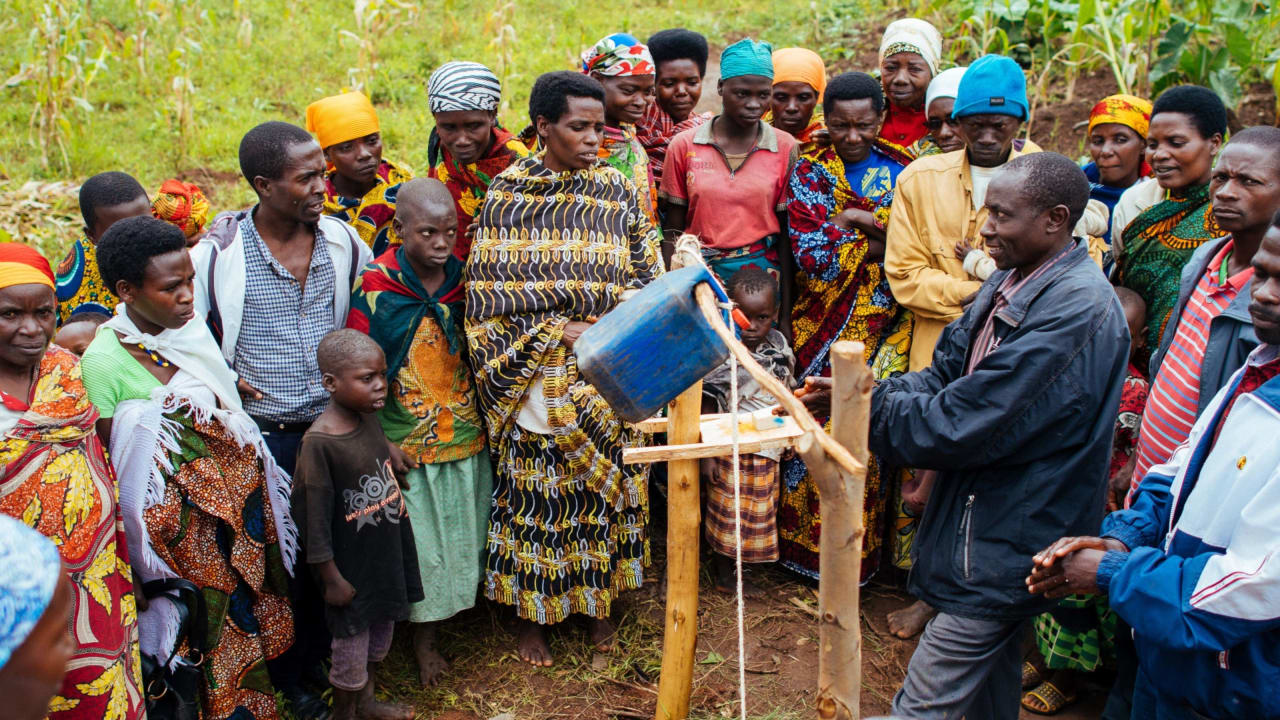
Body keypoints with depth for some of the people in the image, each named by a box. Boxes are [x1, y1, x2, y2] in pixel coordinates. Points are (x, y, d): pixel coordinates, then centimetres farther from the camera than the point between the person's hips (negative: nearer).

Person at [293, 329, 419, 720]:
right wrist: (332, 579, -15)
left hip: (387, 554, 7)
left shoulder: (370, 421, -3)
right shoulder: (318, 443, -25)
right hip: (352, 566, -7)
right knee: (351, 644, 11)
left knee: (381, 632, 24)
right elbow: (315, 519, -20)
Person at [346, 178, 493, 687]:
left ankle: (456, 605, 39)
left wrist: (486, 418, 8)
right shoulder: (374, 286, -14)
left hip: (465, 435, 3)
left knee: (462, 532, 16)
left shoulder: (464, 279, -3)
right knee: (418, 540, 9)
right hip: (405, 441, -3)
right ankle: (424, 636, 29)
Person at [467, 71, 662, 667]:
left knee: (604, 481, 11)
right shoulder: (507, 195, -3)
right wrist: (558, 329, -14)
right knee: (534, 487, 4)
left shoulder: (618, 192, 3)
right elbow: (488, 293, -5)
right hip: (534, 371, -2)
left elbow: (646, 282, 4)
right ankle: (530, 612, 22)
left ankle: (597, 600, 30)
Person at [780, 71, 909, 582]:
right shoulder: (809, 172, 0)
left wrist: (851, 221, -9)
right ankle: (811, 544, 14)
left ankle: (864, 548, 17)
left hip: (882, 324, 2)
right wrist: (877, 239, -7)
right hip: (823, 323, -2)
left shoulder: (901, 171, 7)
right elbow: (813, 256, -11)